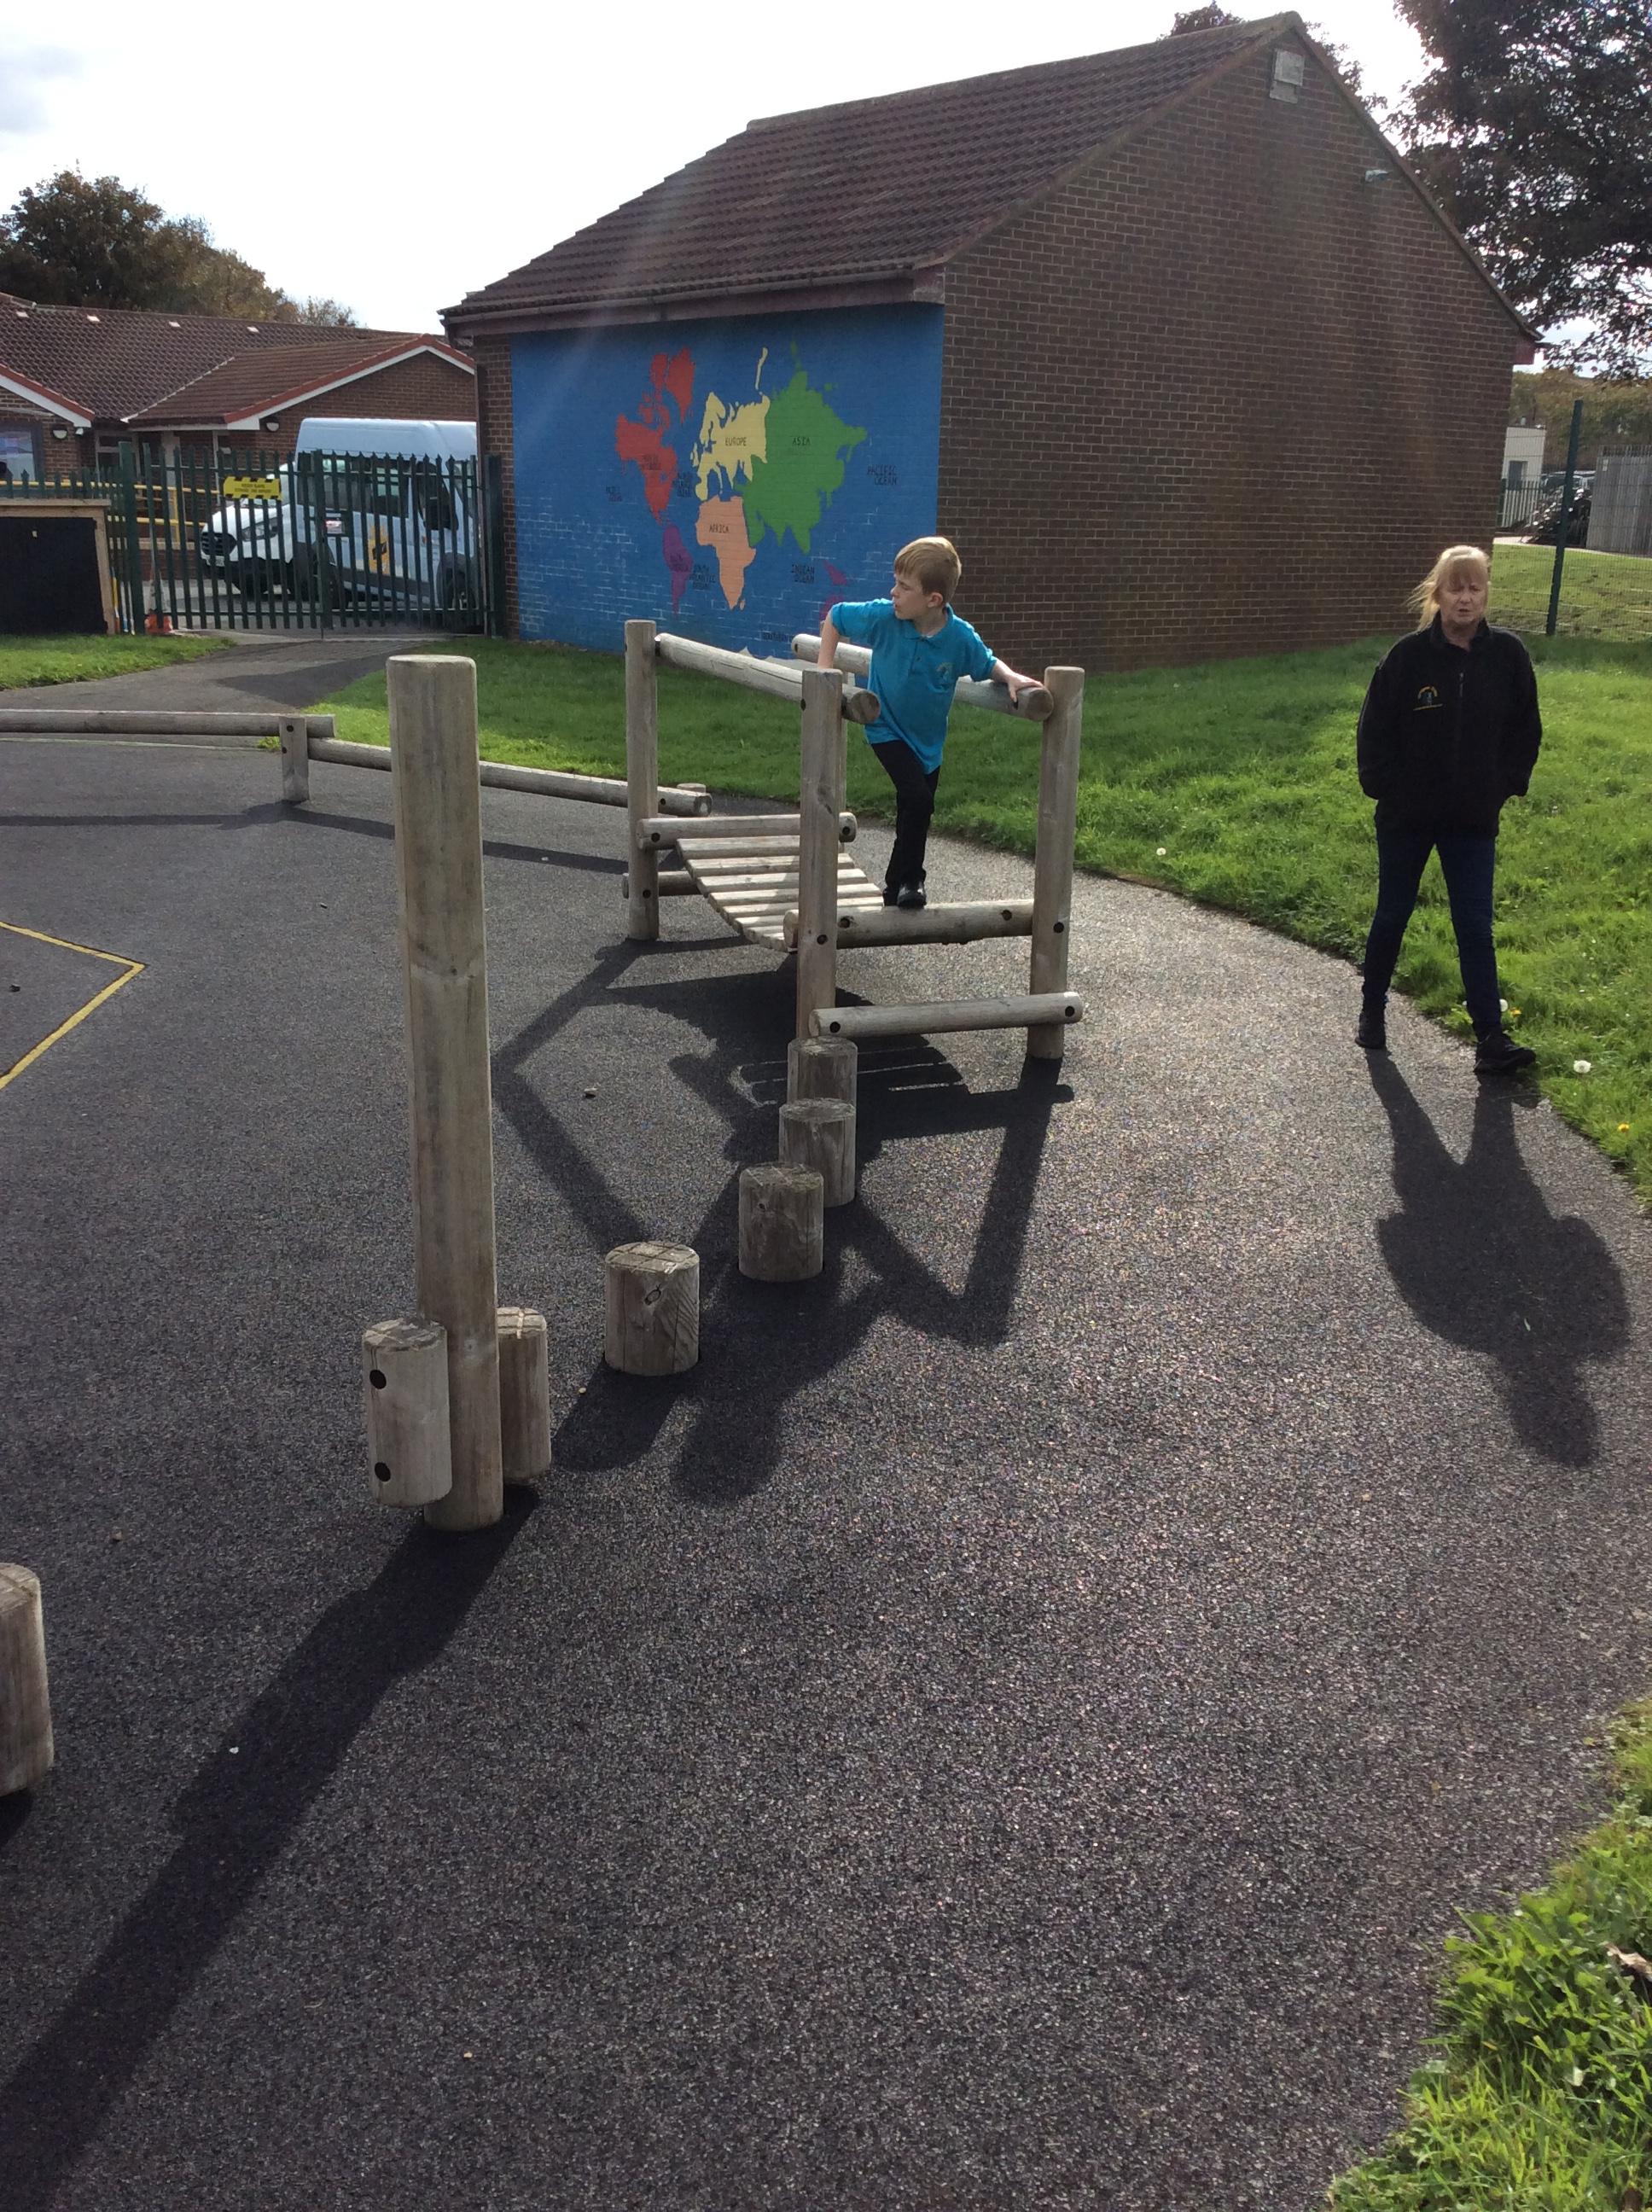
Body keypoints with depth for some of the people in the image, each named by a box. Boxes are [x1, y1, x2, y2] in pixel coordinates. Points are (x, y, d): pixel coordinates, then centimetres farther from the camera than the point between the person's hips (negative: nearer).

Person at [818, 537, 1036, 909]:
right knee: (917, 799, -22)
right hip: (887, 729, -3)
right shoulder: (883, 617, -21)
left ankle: (897, 886, 36)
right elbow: (835, 617, -6)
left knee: (916, 811, 16)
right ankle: (908, 880, -6)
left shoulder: (960, 637, -19)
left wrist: (1013, 678, -20)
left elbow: (988, 664, 0)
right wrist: (824, 668, -12)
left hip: (928, 739, 3)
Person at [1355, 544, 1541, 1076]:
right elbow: (1375, 727, -3)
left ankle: (1490, 1038, 0)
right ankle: (1373, 1009, 31)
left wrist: (1507, 784, -1)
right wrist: (1383, 787, -8)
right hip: (1406, 817, -1)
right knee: (1391, 916, 12)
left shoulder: (1507, 655, -4)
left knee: (1475, 927, 0)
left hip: (1473, 820, 1)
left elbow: (1525, 728, 7)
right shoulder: (1410, 655, -10)